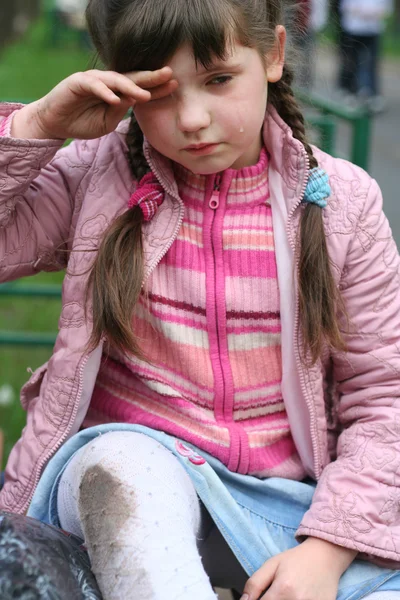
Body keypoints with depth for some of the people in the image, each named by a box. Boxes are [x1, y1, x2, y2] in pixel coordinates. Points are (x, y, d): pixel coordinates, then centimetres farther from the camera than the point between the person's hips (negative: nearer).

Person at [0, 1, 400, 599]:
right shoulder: (94, 180, 3)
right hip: (123, 479, 0)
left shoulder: (340, 203, 2)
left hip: (285, 493, 1)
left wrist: (326, 549, -13)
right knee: (127, 459, -37)